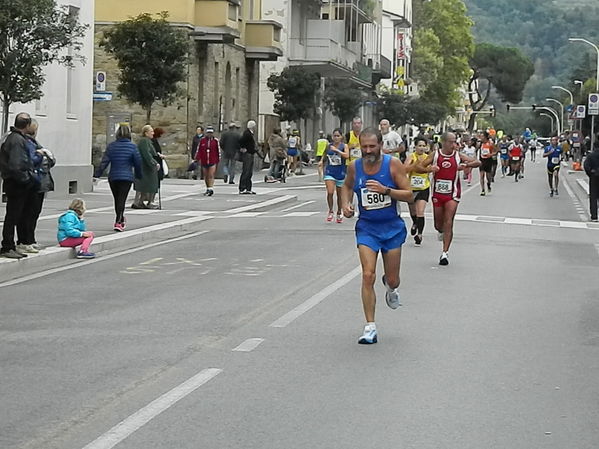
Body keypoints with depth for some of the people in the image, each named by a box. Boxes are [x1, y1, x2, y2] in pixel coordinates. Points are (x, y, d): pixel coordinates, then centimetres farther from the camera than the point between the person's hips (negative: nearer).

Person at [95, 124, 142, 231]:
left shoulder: (111, 146, -1)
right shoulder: (132, 146, -5)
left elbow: (105, 161, -5)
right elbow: (138, 162, -1)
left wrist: (98, 174, -3)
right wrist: (138, 174, 14)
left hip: (113, 177, 2)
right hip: (127, 177, -2)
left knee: (117, 199, 16)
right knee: (122, 199, -5)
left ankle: (121, 221, 31)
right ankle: (118, 222, -17)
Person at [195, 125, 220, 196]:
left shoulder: (215, 141, 0)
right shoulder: (202, 140, 2)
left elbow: (218, 150, 7)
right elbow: (198, 150, 5)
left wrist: (218, 160, 9)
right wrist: (198, 159, 0)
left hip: (212, 162, -3)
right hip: (204, 162, 3)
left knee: (211, 176, -13)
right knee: (206, 176, 12)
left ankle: (211, 188, -19)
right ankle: (208, 189, 23)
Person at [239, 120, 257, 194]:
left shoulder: (250, 134, 16)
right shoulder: (247, 134, -16)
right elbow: (241, 141, -26)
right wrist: (243, 148, -16)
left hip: (251, 155, 11)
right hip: (247, 155, -11)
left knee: (249, 173, 12)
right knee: (246, 172, -10)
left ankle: (248, 189, 15)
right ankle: (242, 189, -11)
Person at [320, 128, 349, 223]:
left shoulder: (344, 146, -3)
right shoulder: (329, 146, 4)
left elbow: (346, 155, -21)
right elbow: (325, 157, 19)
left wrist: (336, 150, -24)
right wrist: (321, 162, 0)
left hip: (341, 172, -1)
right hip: (330, 172, 1)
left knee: (340, 194, 11)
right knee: (330, 192, -15)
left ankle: (339, 213, 27)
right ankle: (330, 211, 2)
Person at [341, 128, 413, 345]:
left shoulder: (393, 164, -12)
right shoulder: (354, 167, -4)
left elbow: (409, 195, -12)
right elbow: (347, 186, 19)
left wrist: (386, 190, -26)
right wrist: (346, 204, 0)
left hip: (392, 227, -1)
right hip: (366, 227, 1)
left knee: (392, 280, 7)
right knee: (368, 275, -14)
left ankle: (390, 286, 47)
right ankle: (370, 327, -9)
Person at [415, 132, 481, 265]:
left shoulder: (458, 156, -1)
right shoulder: (435, 155, -2)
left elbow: (478, 163, -2)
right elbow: (418, 167, -3)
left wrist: (465, 165, -20)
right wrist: (429, 169, -23)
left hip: (452, 195, -1)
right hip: (437, 194, 1)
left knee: (448, 223, -12)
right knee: (438, 224, 12)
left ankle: (445, 253, -10)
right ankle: (441, 232, 50)